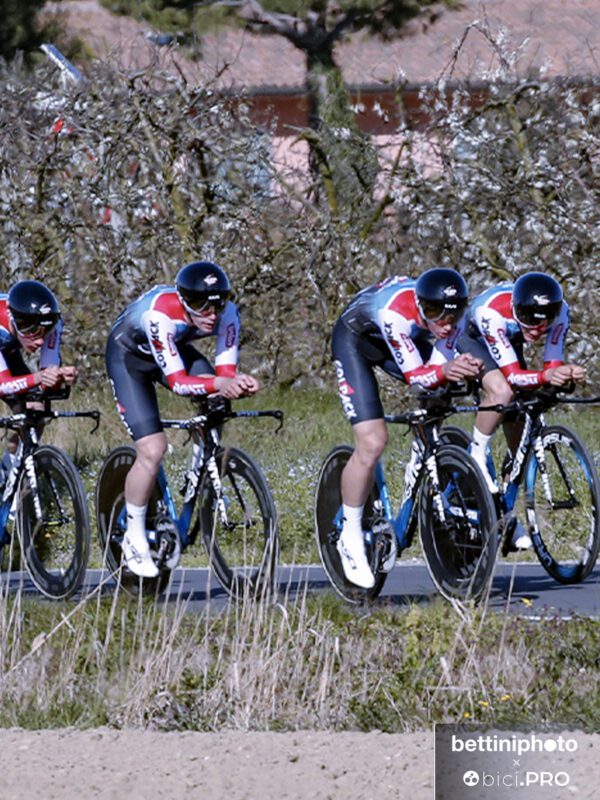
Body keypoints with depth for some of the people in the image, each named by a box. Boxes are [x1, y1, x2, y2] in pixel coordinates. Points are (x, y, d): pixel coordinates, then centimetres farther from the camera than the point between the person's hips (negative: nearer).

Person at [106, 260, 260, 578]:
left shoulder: (227, 314, -27)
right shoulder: (161, 314, -40)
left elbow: (225, 370, -25)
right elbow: (176, 381, -40)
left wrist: (238, 382, -48)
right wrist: (217, 385, -58)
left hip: (175, 349, 5)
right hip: (129, 357, -5)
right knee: (152, 451, -18)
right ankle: (134, 537, 0)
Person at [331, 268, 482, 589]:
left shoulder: (451, 314, -27)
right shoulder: (396, 312, -42)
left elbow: (438, 367, -25)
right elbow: (414, 375, -38)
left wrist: (464, 368, -47)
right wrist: (444, 371, -58)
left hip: (403, 341, 6)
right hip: (356, 339, -6)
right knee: (372, 443, -15)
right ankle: (351, 537, -2)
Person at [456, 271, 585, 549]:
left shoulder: (560, 311, -31)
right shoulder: (492, 312, -42)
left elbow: (553, 365, -29)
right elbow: (512, 374, -42)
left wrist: (566, 373, -52)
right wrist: (546, 376, -61)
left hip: (509, 346, 5)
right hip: (471, 340, -5)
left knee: (519, 439, -2)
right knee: (502, 391, -36)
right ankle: (477, 457, -14)